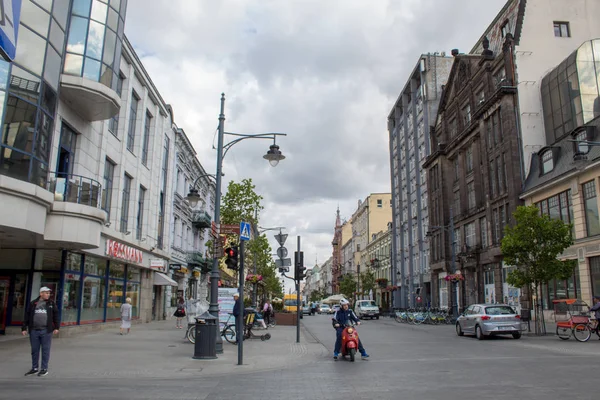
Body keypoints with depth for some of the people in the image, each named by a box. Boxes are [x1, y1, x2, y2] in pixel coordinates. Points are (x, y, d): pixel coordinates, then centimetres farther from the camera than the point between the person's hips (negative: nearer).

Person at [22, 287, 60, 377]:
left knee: (45, 350, 2)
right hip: (34, 331, 2)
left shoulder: (51, 303, 5)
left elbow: (56, 315, 4)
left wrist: (56, 327, -2)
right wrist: (24, 328, 4)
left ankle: (44, 369, 11)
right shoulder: (33, 304, 7)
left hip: (46, 331, -2)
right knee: (34, 350, 10)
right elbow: (27, 316, 8)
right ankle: (34, 368, 22)